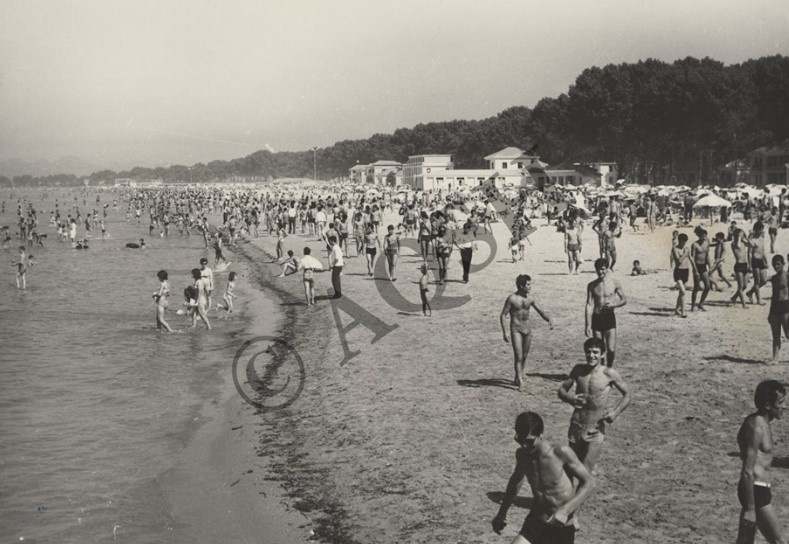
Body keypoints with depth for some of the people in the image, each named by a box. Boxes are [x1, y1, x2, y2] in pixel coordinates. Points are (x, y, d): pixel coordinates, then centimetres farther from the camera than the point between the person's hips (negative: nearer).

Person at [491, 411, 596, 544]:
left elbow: (589, 483, -15)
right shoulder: (522, 454, -5)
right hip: (535, 523, 4)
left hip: (562, 529, -3)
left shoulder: (561, 453, -20)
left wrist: (565, 511, -27)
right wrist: (502, 513, 24)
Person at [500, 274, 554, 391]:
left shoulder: (531, 298, 3)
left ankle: (517, 379, 30)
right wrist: (505, 332, -16)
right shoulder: (512, 299, -12)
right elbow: (503, 315, -8)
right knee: (518, 356, -12)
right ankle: (520, 383, -12)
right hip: (516, 328, -5)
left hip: (527, 328, 5)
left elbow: (541, 312, 8)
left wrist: (549, 319, -13)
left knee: (524, 356, 12)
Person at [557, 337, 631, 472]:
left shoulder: (609, 374, -7)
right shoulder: (578, 370, 2)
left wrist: (616, 412, -14)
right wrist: (570, 398, -14)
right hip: (576, 426, 4)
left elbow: (627, 395, 3)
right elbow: (562, 389, 9)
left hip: (596, 430, -4)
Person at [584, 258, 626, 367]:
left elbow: (624, 300, 8)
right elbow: (589, 305, -3)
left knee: (611, 350, -8)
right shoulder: (592, 286, 1)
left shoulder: (614, 283, -1)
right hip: (596, 318, 1)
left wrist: (614, 305, -13)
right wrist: (588, 325, -9)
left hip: (610, 318, -1)